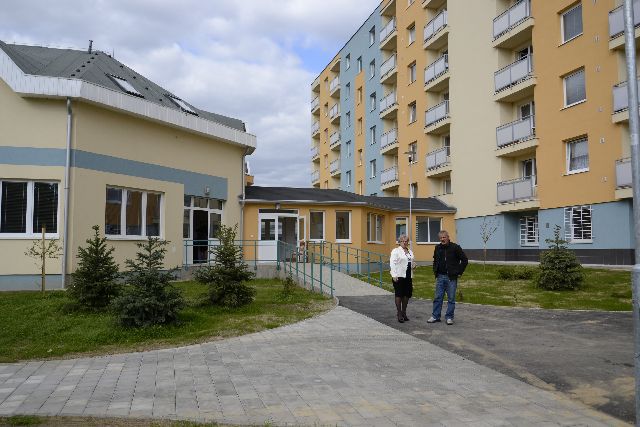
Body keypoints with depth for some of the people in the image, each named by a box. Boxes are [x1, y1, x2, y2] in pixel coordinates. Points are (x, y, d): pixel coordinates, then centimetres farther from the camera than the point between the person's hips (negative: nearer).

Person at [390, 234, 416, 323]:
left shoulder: (410, 252, 18)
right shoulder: (396, 251, -3)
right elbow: (392, 263, -11)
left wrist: (413, 265, 6)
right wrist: (394, 275, -19)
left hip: (408, 276, 7)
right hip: (399, 276, -6)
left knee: (407, 295, 8)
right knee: (399, 295, -3)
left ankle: (404, 312, 20)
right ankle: (399, 314, 2)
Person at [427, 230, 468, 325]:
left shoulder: (455, 247, -6)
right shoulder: (437, 248, 8)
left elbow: (464, 260, -2)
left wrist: (459, 272, -4)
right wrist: (435, 272, 15)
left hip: (451, 278, -4)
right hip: (440, 277, 4)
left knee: (451, 299, 2)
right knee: (438, 298, 6)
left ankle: (449, 317, 10)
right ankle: (435, 316, 13)